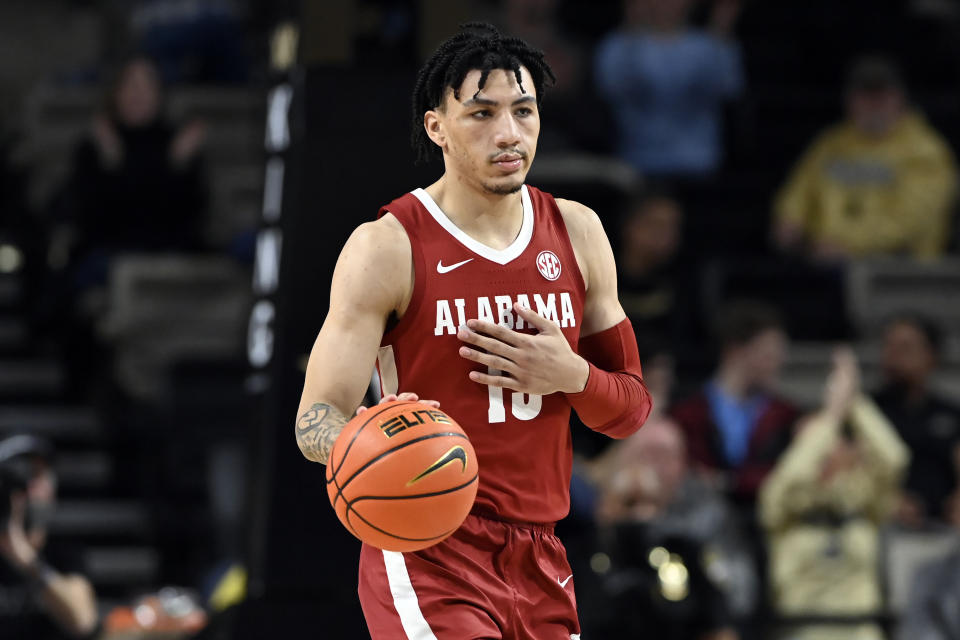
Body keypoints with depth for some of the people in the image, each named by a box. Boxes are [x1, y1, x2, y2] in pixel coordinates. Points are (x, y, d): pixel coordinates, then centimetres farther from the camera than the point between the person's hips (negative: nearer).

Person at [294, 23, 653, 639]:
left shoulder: (577, 232, 8)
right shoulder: (387, 247, -8)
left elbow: (632, 408, 14)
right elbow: (318, 419, -11)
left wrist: (572, 375, -9)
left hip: (540, 561, 6)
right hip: (429, 558, -6)